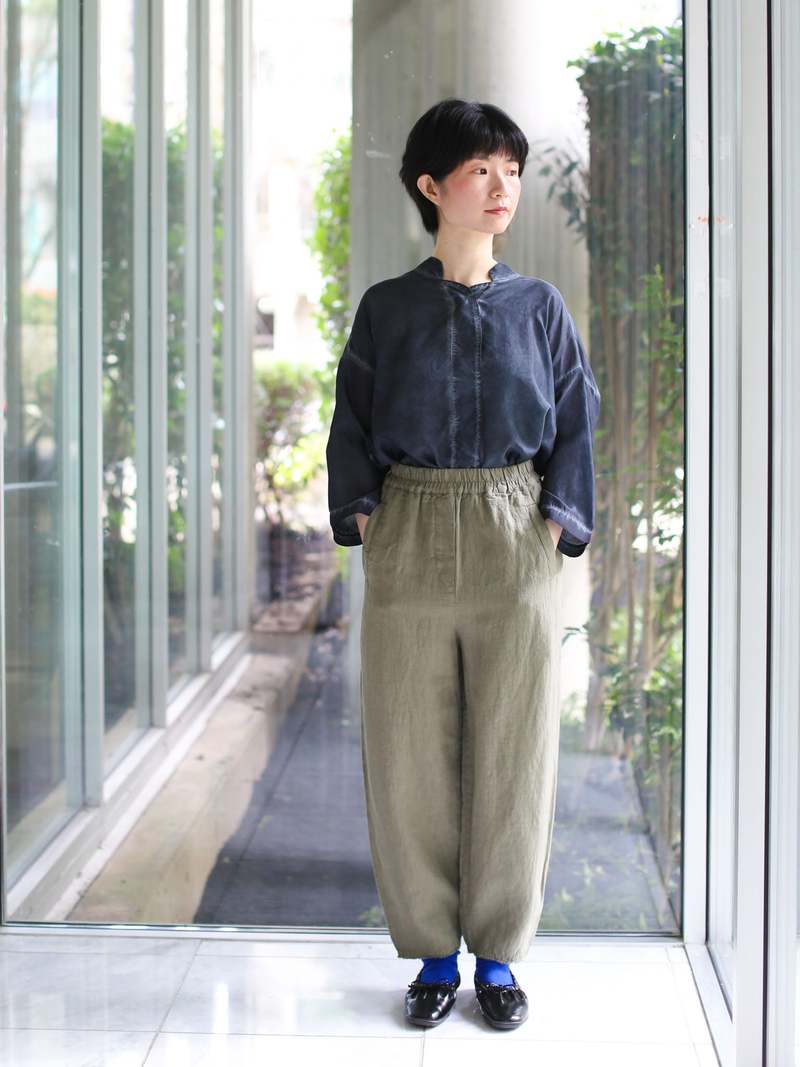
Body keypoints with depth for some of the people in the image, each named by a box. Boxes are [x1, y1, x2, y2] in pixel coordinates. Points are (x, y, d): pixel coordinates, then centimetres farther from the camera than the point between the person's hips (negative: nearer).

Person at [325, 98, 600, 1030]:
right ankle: (433, 953, 19)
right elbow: (353, 427, 9)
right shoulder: (386, 308, 6)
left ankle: (498, 954, 19)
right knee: (410, 756, 3)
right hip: (409, 547, 0)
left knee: (512, 754, 3)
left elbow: (576, 426, 8)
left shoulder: (539, 307, 8)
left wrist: (557, 525, -3)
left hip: (515, 545, 0)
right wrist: (363, 518, -2)